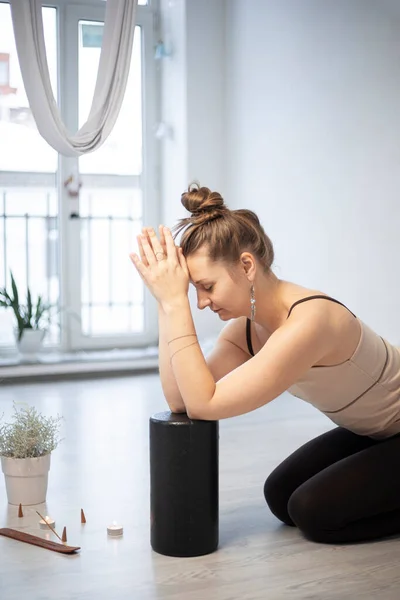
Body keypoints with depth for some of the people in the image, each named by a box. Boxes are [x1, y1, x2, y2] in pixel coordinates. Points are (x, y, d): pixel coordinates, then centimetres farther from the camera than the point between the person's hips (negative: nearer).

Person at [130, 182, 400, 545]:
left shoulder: (308, 321, -35)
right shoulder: (246, 327, -8)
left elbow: (204, 404, -36)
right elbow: (179, 400, -18)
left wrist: (176, 303, -35)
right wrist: (166, 304, -22)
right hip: (370, 432, 8)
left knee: (313, 512, -15)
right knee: (282, 497, 2)